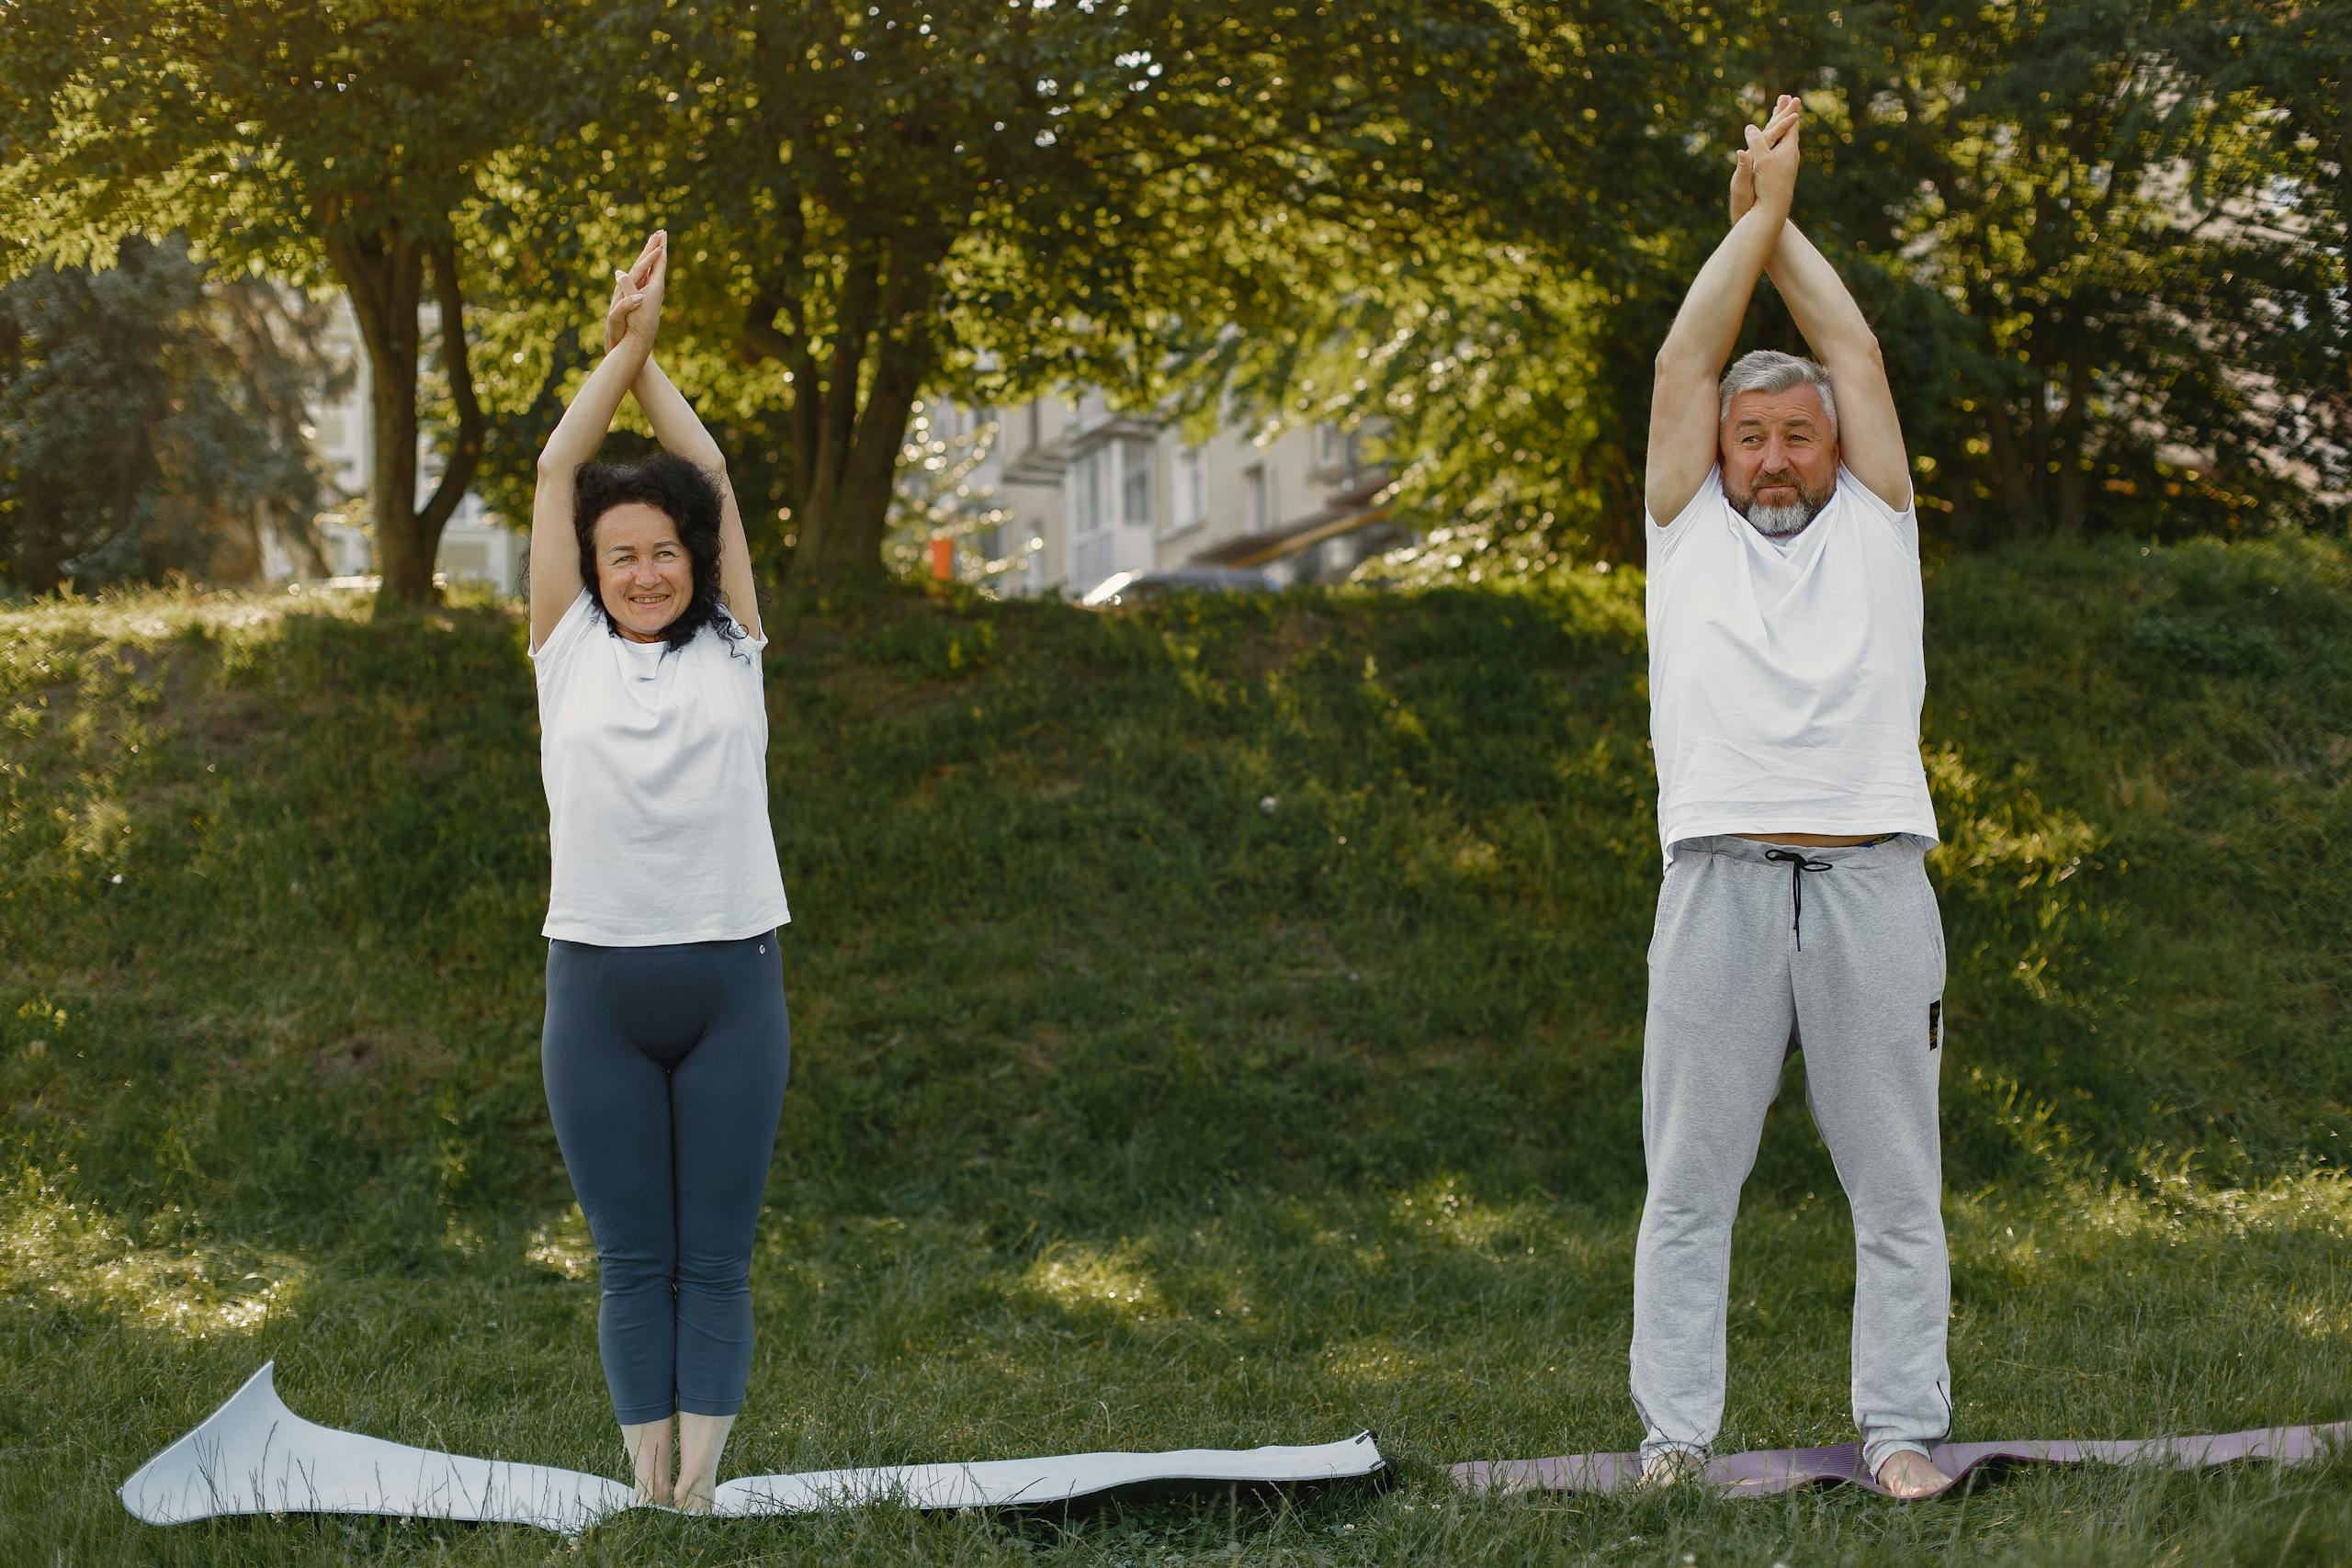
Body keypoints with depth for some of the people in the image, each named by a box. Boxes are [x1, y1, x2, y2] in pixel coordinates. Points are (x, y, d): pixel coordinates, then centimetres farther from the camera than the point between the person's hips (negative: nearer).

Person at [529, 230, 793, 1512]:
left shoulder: (729, 650, 8)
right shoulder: (569, 649, 8)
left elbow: (712, 476, 8)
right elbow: (556, 471, 6)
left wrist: (648, 354, 11)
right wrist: (619, 343, 6)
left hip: (730, 982, 0)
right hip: (597, 983, 0)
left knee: (715, 1256, 1)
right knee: (632, 1260, 4)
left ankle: (700, 1488, 2)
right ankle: (644, 1489, 7)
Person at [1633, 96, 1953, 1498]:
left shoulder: (1873, 525, 18)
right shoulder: (1687, 527, 18)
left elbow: (1857, 352, 14)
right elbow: (1687, 362, 12)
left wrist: (1784, 218, 20)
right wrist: (1755, 213, 15)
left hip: (1873, 871, 0)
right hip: (1720, 871, 0)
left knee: (1897, 1178, 2)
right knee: (1690, 1176, 1)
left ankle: (1903, 1430, 7)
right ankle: (1676, 1435, 5)